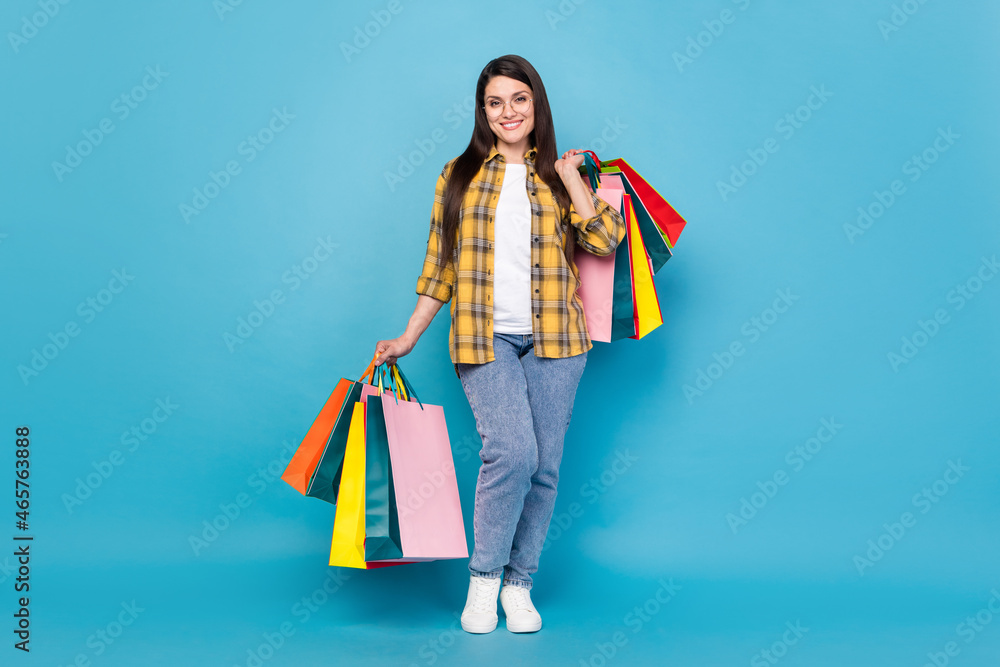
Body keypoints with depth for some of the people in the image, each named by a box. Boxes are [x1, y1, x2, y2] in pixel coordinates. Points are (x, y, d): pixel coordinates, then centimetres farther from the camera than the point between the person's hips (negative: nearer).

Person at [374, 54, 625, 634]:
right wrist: (408, 338, 9)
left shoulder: (562, 175, 12)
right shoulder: (460, 176, 11)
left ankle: (520, 584, 21)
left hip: (552, 340, 2)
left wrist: (568, 175, -2)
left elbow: (605, 239, -4)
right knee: (512, 451, -18)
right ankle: (484, 576, 3)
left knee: (545, 465, 3)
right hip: (485, 338, -1)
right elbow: (440, 267, 12)